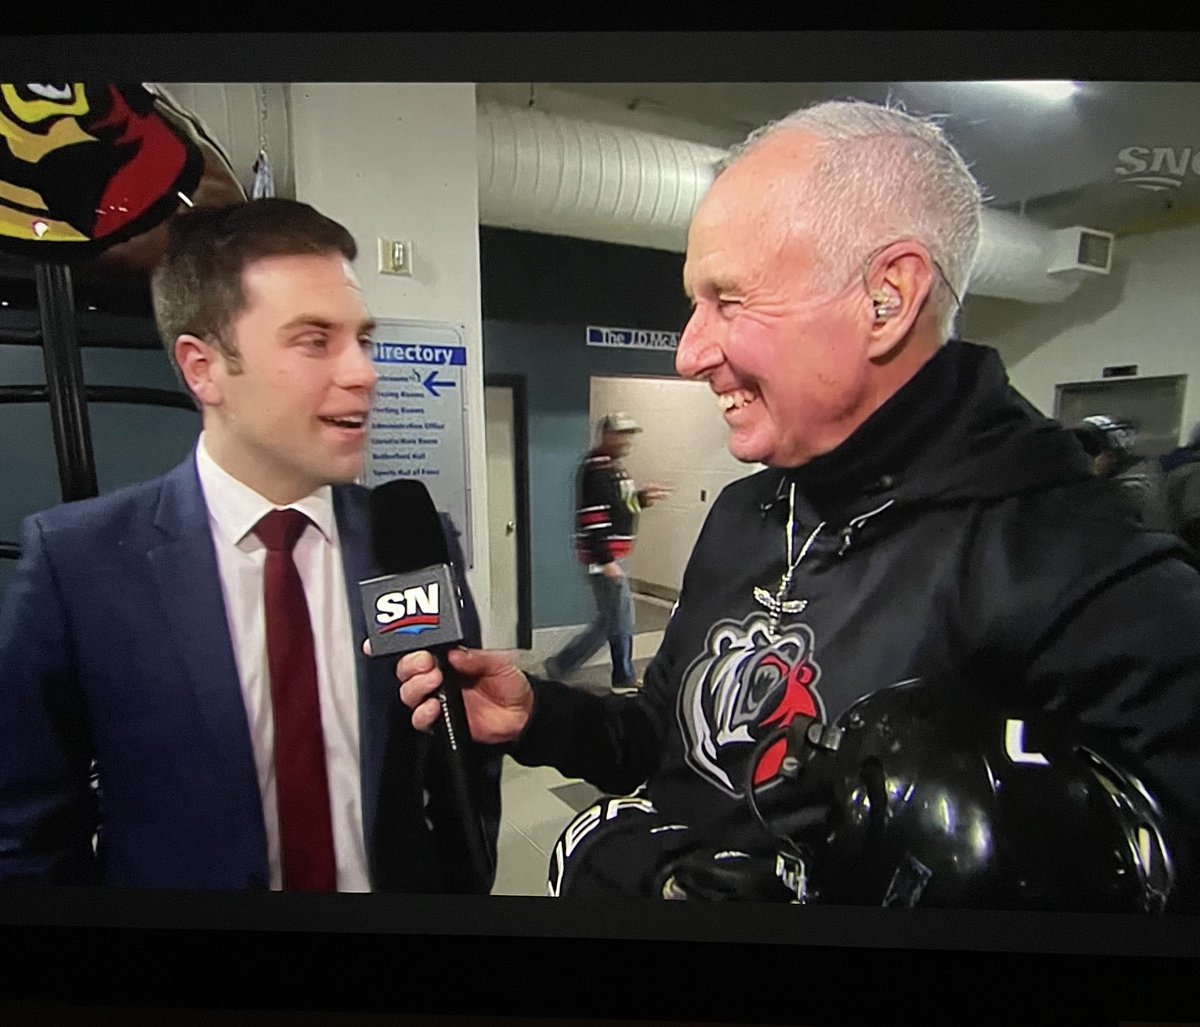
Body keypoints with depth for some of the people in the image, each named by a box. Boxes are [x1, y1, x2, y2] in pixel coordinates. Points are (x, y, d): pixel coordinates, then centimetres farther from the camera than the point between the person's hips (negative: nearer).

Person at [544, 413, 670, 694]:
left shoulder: (614, 465, 13)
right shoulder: (595, 470, -19)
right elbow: (591, 518, -24)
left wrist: (642, 497, 6)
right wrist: (606, 561, -25)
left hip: (616, 555, 10)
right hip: (604, 558, -10)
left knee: (613, 619, 16)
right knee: (618, 620, -1)